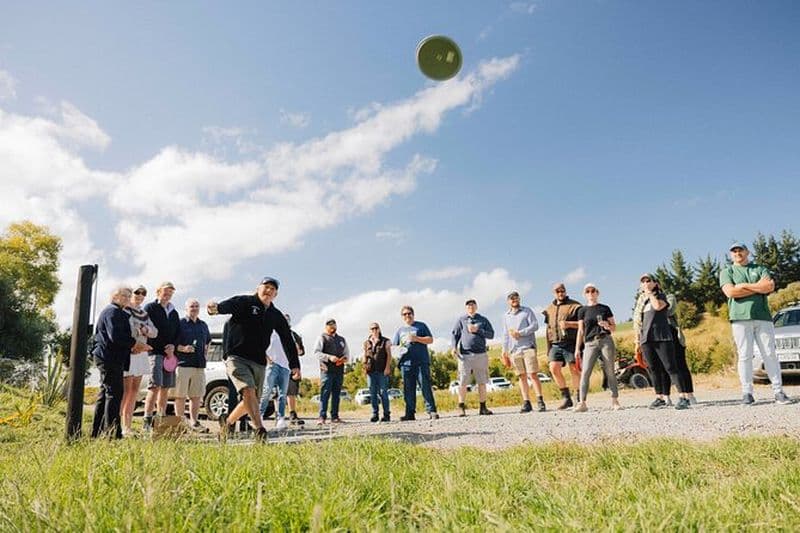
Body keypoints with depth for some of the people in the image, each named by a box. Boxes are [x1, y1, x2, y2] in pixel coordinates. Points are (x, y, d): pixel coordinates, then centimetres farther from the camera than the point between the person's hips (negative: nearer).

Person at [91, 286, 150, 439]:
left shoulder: (118, 312, 24)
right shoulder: (113, 311, -10)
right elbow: (115, 336, -22)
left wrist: (131, 348, 12)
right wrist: (135, 344, -13)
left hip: (107, 357, 11)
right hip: (110, 358, -11)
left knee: (105, 394, 14)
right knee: (114, 393, -11)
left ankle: (97, 432, 20)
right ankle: (112, 433, -11)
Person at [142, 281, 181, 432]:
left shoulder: (174, 312, 20)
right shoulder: (150, 308, 1)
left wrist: (173, 345, -1)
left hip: (170, 353, 6)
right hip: (155, 352, -6)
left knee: (166, 387, 7)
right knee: (155, 386, -14)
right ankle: (148, 420, -12)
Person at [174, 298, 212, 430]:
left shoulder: (203, 325, 17)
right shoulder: (180, 323, -1)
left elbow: (208, 340, 34)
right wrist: (183, 348, -20)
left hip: (200, 365, 6)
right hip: (183, 364, -5)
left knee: (197, 395, 9)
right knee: (180, 395, -1)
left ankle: (194, 422, 18)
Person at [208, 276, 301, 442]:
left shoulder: (276, 316, 13)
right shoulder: (244, 302, -1)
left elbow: (288, 340, 16)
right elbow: (229, 305, -23)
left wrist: (295, 365, 11)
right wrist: (216, 308, -47)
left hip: (259, 363, 6)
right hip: (237, 358, -6)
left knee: (251, 401, 10)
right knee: (248, 391, -24)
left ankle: (227, 421, 36)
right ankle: (259, 430, -27)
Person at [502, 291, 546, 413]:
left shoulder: (527, 311, 7)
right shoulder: (506, 316, 18)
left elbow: (535, 325, -4)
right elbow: (505, 335, 20)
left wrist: (520, 333, -12)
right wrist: (505, 352, 16)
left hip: (528, 347, -3)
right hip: (514, 350, 3)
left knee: (533, 374, -9)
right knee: (522, 376, 3)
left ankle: (540, 401, -4)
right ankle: (526, 403, 4)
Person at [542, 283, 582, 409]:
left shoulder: (575, 306, 3)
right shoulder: (549, 309, 18)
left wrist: (569, 324, -19)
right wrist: (548, 348, 18)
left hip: (571, 343, -4)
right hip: (555, 344, 4)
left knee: (574, 371, -2)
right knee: (554, 368, -9)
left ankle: (578, 399, 10)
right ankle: (566, 397, 3)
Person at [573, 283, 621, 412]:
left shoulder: (605, 308, 11)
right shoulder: (582, 310, 11)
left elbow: (614, 328, 13)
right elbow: (581, 331, 10)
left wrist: (608, 326, -10)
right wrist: (577, 349, 4)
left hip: (606, 341, 0)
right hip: (590, 343, 0)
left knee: (610, 371, 0)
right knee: (585, 372, -9)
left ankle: (615, 400, 8)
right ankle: (582, 403, -11)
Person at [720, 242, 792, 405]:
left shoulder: (760, 269, 18)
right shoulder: (727, 271, 13)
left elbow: (770, 287, -1)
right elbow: (730, 292, -6)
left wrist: (745, 286, -8)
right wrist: (758, 287, -4)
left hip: (763, 316, 2)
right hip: (740, 318, -2)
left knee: (770, 354, 0)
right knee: (745, 356, -4)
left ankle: (778, 391, 4)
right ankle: (747, 393, -1)